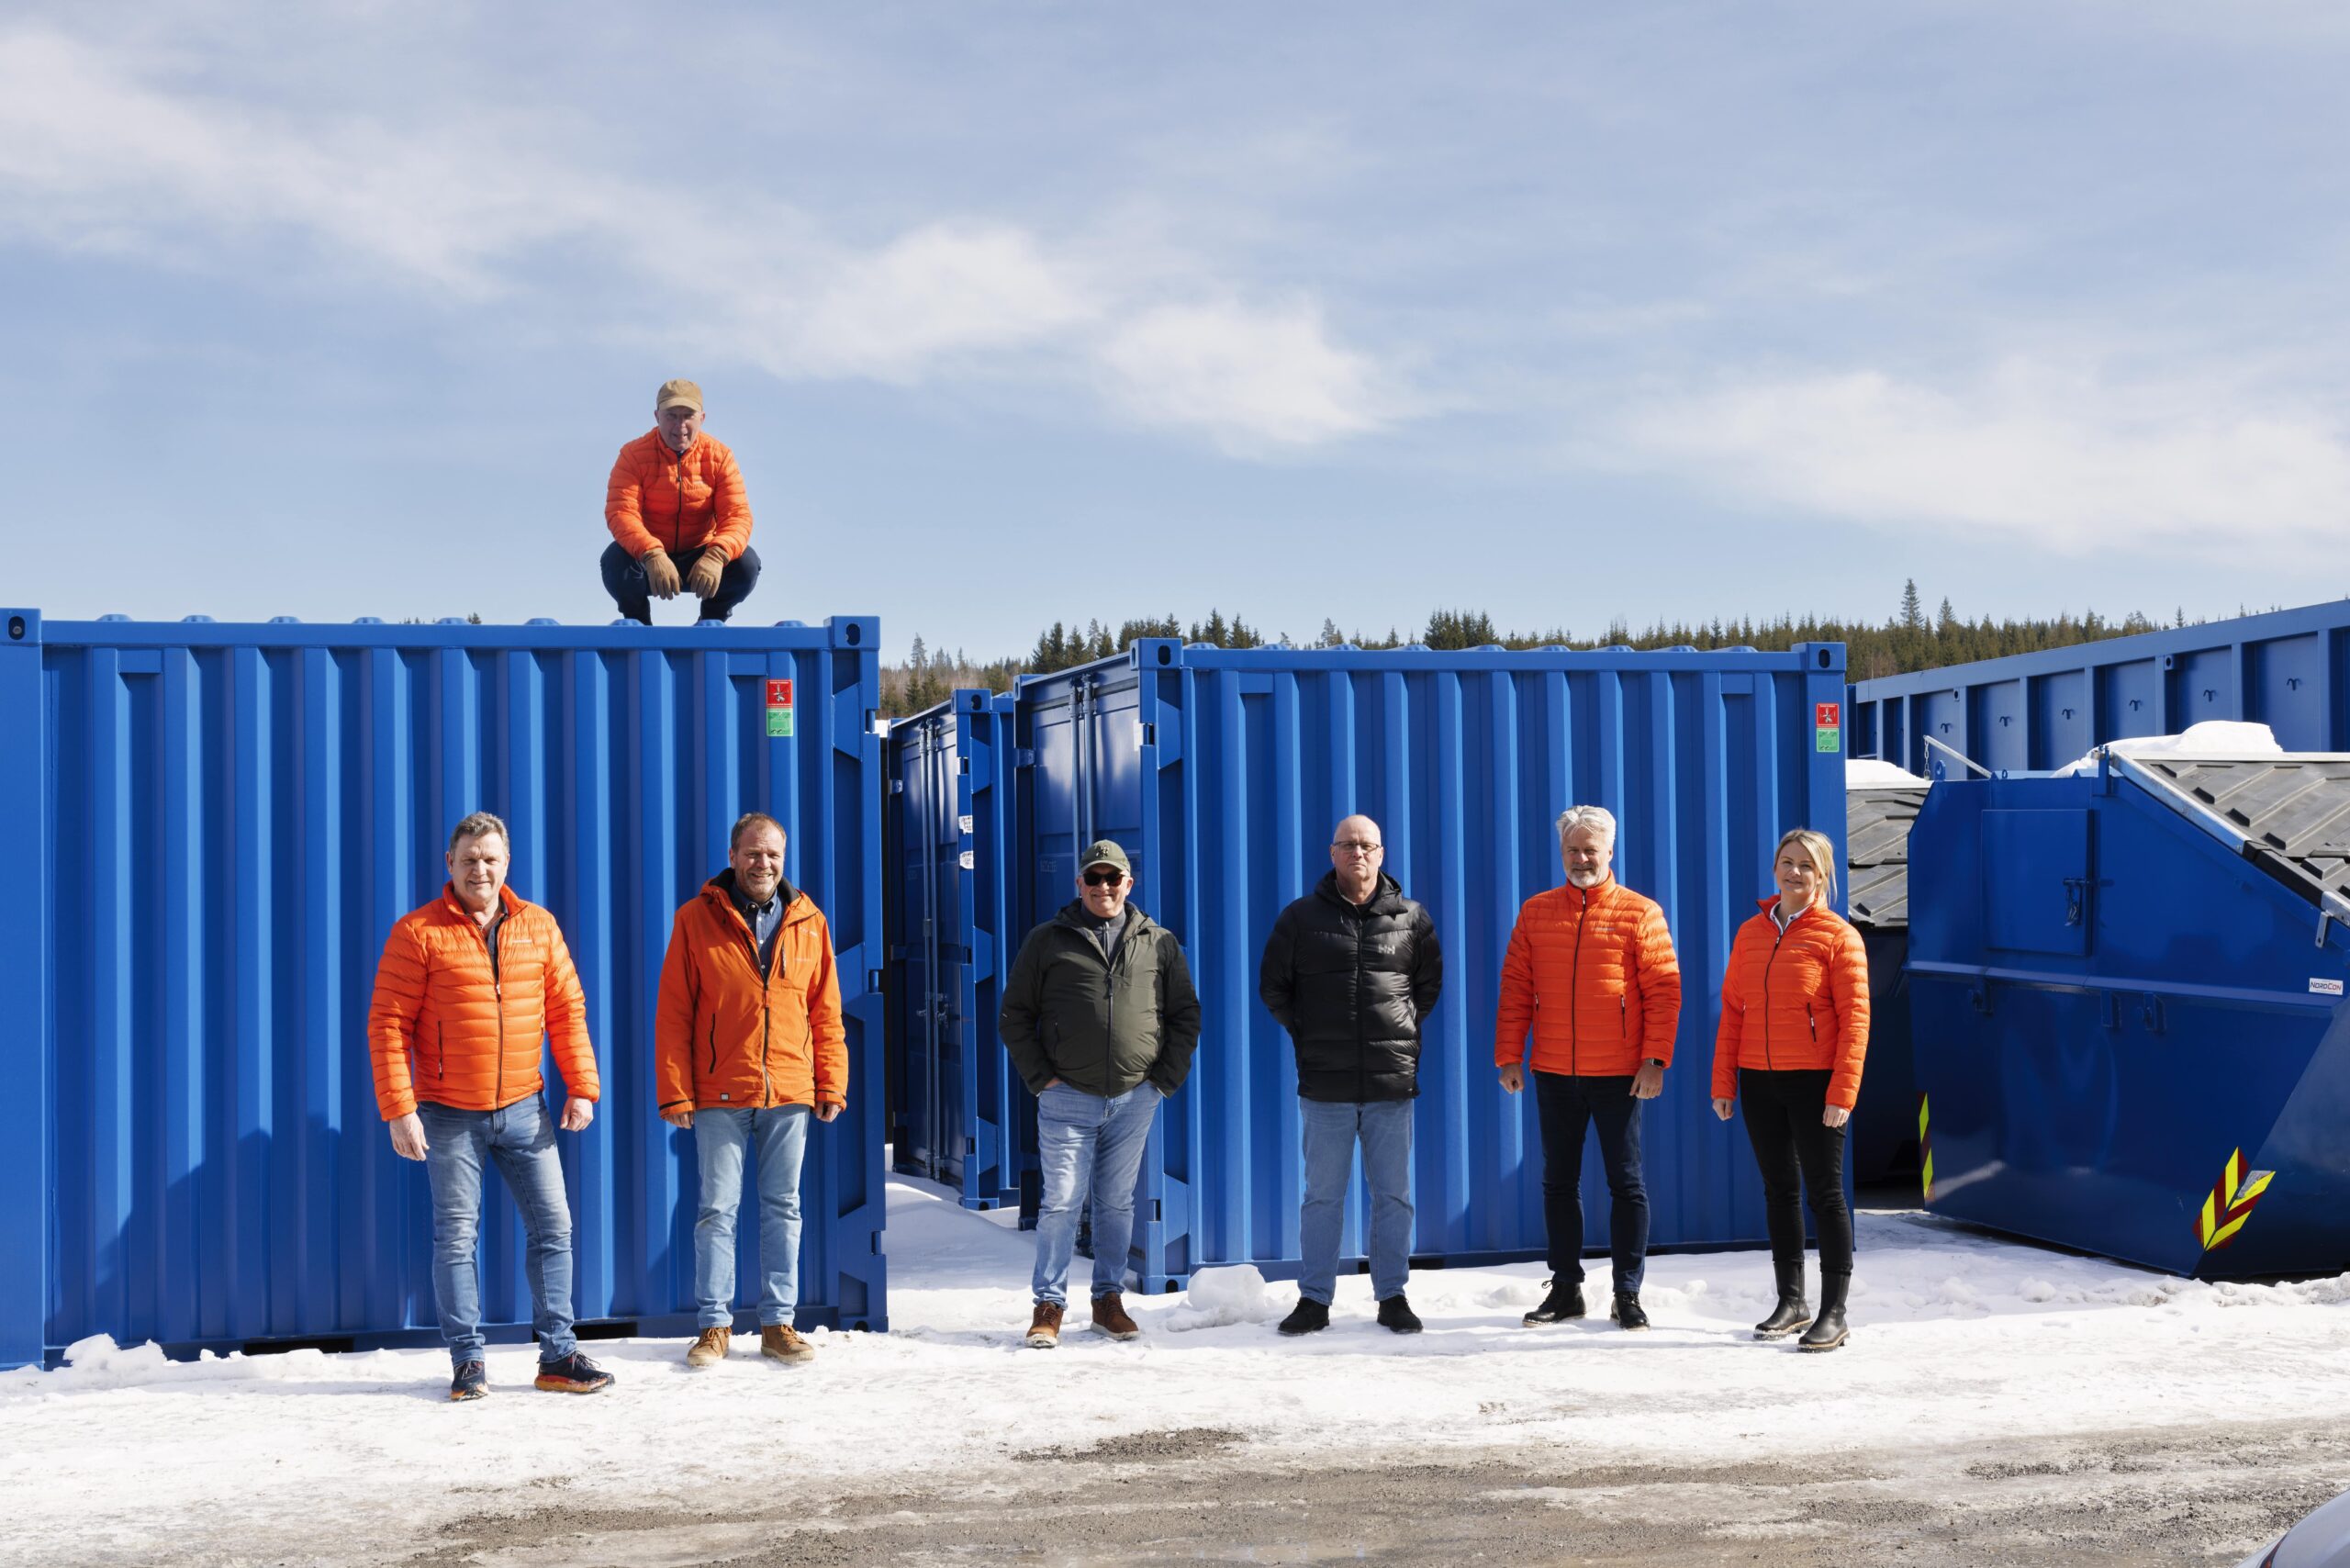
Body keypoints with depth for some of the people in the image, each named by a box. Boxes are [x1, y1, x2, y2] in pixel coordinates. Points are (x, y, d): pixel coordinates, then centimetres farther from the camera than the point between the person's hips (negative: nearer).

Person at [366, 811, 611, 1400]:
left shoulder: (538, 926, 5)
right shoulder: (418, 932, -6)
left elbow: (567, 1009, 8)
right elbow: (387, 1025, -8)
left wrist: (582, 1087, 1)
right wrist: (398, 1109, -14)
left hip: (524, 1109, 3)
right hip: (449, 1114, -3)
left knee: (553, 1226, 2)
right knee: (456, 1237, 2)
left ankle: (559, 1356, 10)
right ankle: (468, 1361, 10)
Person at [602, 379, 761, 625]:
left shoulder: (719, 456, -6)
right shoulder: (634, 455, -11)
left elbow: (737, 515, -15)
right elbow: (621, 512, -23)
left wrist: (716, 555, -37)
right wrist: (652, 555, -43)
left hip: (699, 557, 1)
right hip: (646, 559, -1)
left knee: (746, 563, -27)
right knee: (615, 560, -33)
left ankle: (712, 620, 6)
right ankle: (638, 622, 1)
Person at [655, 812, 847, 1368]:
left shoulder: (809, 923, 8)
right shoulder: (697, 920, 0)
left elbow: (826, 1013, 10)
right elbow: (672, 1014, -1)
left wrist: (831, 1083, 4)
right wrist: (674, 1092, -6)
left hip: (790, 1093, 2)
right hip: (719, 1095, -2)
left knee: (783, 1209, 7)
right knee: (717, 1209, 1)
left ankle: (778, 1324, 14)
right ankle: (714, 1325, 8)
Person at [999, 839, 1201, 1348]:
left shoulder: (1159, 943, 9)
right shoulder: (1049, 940, 4)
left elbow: (1186, 1015, 14)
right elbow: (1014, 1015, 6)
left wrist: (1166, 1078, 5)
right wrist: (1040, 1077, -3)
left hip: (1135, 1099, 2)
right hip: (1068, 1098, -2)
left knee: (1117, 1203, 9)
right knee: (1061, 1202, -4)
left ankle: (1109, 1298, 19)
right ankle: (1049, 1304, 4)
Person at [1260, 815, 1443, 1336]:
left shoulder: (1410, 918, 6)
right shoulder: (1301, 918, 4)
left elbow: (1431, 980, 18)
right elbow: (1272, 985, 11)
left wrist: (1407, 1026, 9)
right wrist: (1306, 1034, 6)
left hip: (1393, 1080, 1)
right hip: (1325, 1083, -1)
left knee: (1393, 1195, 5)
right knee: (1323, 1195, 4)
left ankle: (1392, 1297, 14)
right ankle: (1314, 1298, 11)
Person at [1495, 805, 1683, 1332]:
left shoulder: (1640, 913, -2)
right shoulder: (1536, 912, 7)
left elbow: (1664, 989, -5)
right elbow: (1515, 988, 7)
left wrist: (1654, 1059, -12)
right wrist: (1509, 1056, 1)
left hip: (1619, 1074, -3)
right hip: (1553, 1074, 3)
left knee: (1626, 1182, 2)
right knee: (1559, 1180, 10)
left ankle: (1627, 1293, 10)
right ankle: (1565, 1288, 19)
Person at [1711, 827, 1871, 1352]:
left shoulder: (1838, 936, -6)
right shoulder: (1751, 934, 9)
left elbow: (1855, 1018, -10)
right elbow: (1732, 1009, 10)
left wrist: (1842, 1092, -16)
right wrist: (1723, 1082, 5)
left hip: (1814, 1082, -5)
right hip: (1759, 1082, 5)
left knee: (1825, 1193, -1)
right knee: (1778, 1190, 12)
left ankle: (1834, 1312, 5)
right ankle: (1791, 1302, 22)